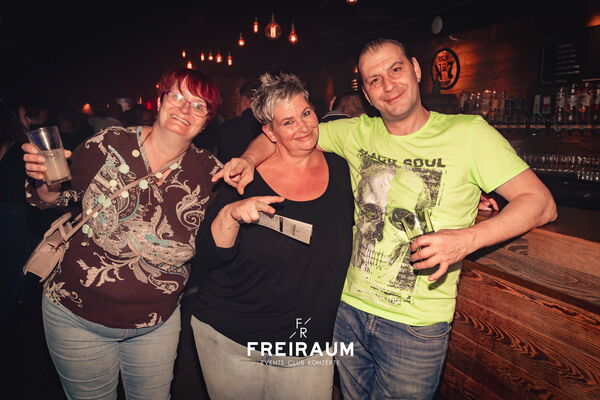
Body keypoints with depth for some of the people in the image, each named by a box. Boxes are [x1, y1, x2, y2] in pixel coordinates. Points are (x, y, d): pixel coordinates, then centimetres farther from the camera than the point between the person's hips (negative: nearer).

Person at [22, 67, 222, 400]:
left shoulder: (208, 171, -9)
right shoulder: (108, 145, -13)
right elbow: (55, 199, -1)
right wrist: (44, 182, -22)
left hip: (158, 321, 2)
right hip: (77, 315, -1)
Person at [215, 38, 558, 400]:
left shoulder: (467, 132, -10)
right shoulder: (358, 133, 0)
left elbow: (541, 202, -12)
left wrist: (467, 238, -27)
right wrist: (250, 159, -12)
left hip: (416, 326, -3)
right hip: (350, 307, 4)